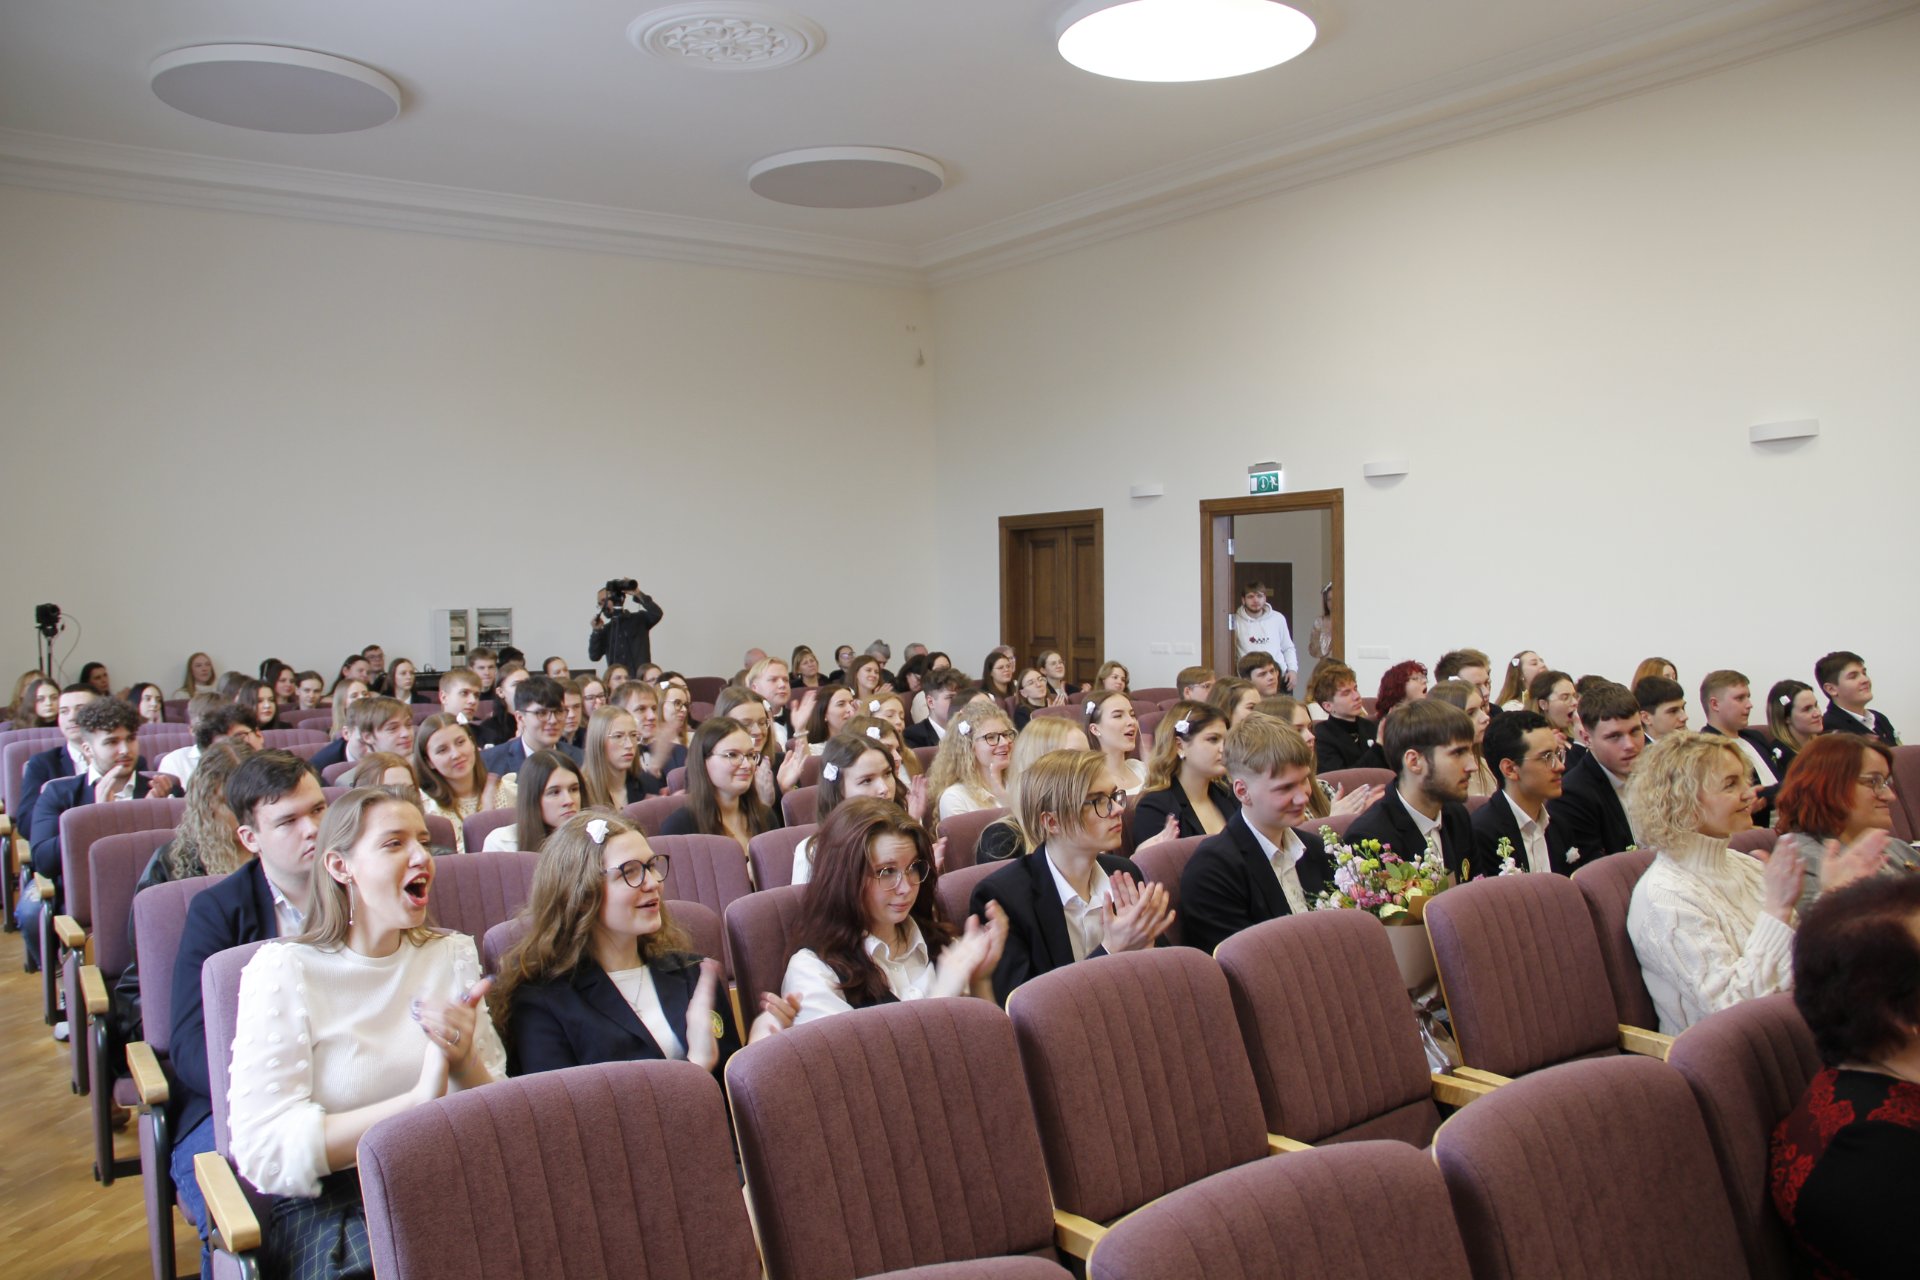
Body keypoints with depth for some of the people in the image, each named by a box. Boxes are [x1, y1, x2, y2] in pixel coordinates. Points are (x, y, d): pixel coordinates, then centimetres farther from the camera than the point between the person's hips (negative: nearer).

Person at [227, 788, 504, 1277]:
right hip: (325, 1209, -4)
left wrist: (465, 1061, -17)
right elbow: (261, 1150, -15)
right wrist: (416, 1103, -23)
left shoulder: (452, 954, 8)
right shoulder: (284, 970, -5)